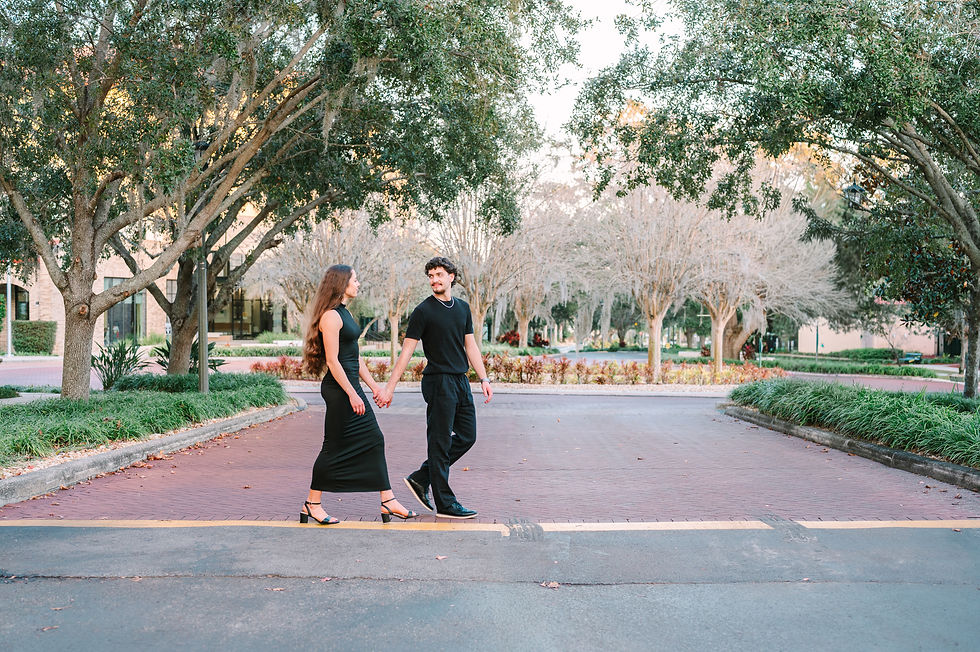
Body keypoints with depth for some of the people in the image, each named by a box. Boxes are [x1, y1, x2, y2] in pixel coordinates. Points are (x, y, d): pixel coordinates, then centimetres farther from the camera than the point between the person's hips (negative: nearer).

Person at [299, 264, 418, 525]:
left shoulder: (344, 313, 16)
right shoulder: (331, 316, -14)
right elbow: (332, 360, -19)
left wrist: (374, 385, 17)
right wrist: (352, 395, -20)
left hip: (351, 385, 10)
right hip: (338, 388, -10)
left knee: (374, 440, 8)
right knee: (335, 446, -1)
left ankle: (388, 501, 12)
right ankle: (312, 504, 12)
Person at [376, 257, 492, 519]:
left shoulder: (463, 308, 13)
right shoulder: (423, 311, -6)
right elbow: (406, 351, -7)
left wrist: (484, 379, 10)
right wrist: (389, 387, -10)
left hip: (461, 382, 7)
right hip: (439, 381, -7)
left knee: (467, 436, 10)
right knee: (441, 443, -2)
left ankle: (420, 478, 20)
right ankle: (445, 504, 5)